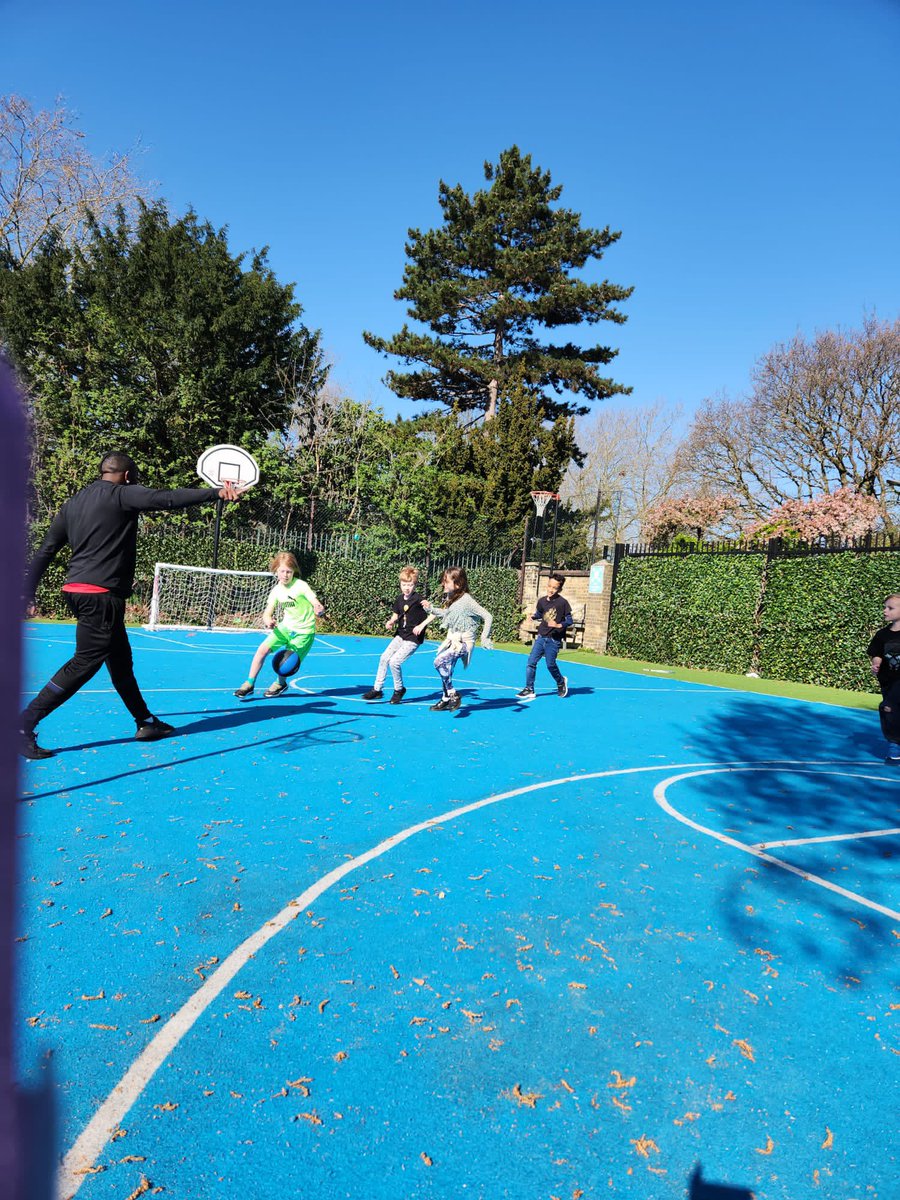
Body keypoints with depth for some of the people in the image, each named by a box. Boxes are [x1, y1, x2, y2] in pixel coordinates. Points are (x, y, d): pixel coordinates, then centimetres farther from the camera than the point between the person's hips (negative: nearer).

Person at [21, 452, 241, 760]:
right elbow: (168, 499, -17)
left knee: (121, 660, 15)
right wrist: (216, 492, -18)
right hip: (101, 593, -9)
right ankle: (24, 727, -4)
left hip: (77, 590, 9)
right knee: (83, 664, -5)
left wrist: (28, 593, 16)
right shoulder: (122, 494, -5)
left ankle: (146, 722, 24)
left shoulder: (72, 503, 17)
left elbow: (45, 551, 15)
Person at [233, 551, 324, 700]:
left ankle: (280, 683, 22)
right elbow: (267, 614, -5)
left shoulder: (301, 586, -15)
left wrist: (319, 609, -45)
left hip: (304, 631, -4)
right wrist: (268, 621, -30)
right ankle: (249, 684, 1)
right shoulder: (276, 590, -2)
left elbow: (318, 605, -20)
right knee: (263, 649, -12)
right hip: (284, 627, 4)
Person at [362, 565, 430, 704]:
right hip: (400, 635, 7)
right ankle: (377, 689, 16)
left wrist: (421, 626, -33)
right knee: (384, 658, 3)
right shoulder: (400, 599, 4)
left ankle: (399, 690, 10)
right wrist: (390, 622, -3)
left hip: (413, 638, -7)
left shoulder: (418, 599, -16)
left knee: (394, 661, -15)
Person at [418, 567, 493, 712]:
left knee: (439, 661, -25)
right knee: (446, 670, 12)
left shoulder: (467, 600, -18)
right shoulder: (452, 598, 8)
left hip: (463, 642, -9)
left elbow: (488, 617, -18)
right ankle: (446, 700, 27)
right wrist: (431, 608, 17)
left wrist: (485, 638, -20)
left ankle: (453, 694, -12)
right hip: (452, 639, 9)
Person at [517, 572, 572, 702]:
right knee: (531, 662, -2)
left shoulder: (562, 602, -12)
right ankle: (529, 690, 6)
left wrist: (558, 625, -24)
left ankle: (561, 682, 33)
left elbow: (569, 620, -9)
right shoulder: (542, 601, 2)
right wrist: (533, 617, 0)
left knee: (550, 664, 3)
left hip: (554, 639, -5)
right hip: (541, 637, 5)